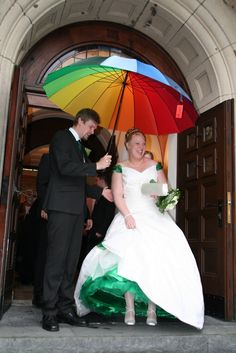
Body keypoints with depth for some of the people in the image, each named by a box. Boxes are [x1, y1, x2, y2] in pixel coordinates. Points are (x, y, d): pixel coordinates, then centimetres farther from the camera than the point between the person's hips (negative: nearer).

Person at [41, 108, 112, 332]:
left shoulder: (80, 146, 24)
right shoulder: (61, 137, 1)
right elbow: (64, 167, -16)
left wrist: (101, 192, 16)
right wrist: (96, 166, -14)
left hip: (76, 209, 8)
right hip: (61, 207, -8)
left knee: (71, 261, 7)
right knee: (57, 259, -8)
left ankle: (65, 309, 12)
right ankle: (49, 313, -2)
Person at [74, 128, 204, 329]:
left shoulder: (155, 166, 16)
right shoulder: (120, 168, 11)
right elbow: (117, 195, 1)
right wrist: (127, 215, -13)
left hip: (153, 217, 1)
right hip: (129, 217, -1)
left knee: (155, 257, -14)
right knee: (128, 258, -15)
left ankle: (152, 309, -8)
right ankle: (129, 309, -7)